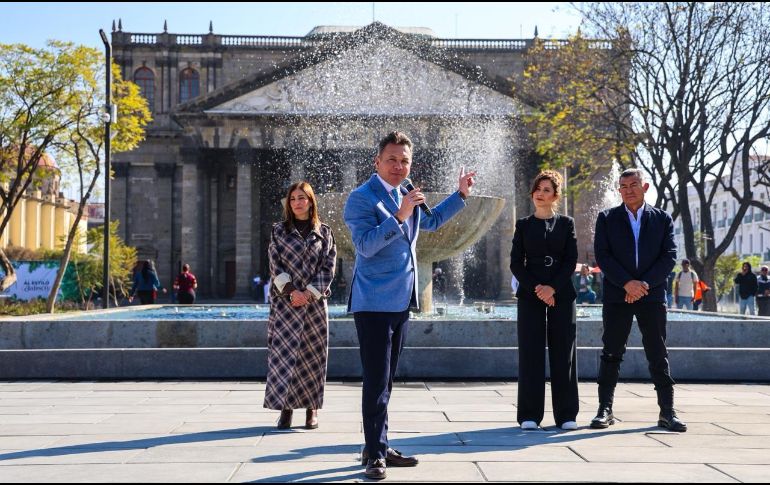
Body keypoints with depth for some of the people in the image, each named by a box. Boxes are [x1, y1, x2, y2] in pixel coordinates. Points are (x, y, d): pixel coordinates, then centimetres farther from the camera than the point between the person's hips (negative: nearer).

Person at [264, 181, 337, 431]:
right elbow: (275, 265, 1)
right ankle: (285, 407, -6)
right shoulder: (278, 230, 8)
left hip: (315, 301, 0)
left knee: (313, 354, 3)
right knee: (283, 351, -8)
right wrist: (290, 291, -11)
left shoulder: (324, 232, 8)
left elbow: (328, 268, 1)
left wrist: (308, 293, -10)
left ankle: (311, 408, 12)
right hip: (284, 301, 0)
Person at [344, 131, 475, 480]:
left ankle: (379, 447, 23)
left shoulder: (407, 196, 13)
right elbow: (365, 245, -24)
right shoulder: (362, 198, -13)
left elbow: (431, 221, 30)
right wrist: (399, 216, -32)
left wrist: (461, 195, 25)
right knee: (376, 382, -8)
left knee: (385, 380, 14)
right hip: (374, 303, -8)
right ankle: (374, 454, -1)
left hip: (401, 301, 8)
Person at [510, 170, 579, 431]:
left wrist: (553, 287, -12)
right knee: (531, 352, -3)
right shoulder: (524, 225, 9)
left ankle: (566, 414, 4)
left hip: (561, 294, 0)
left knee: (563, 352, -1)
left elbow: (571, 260, 1)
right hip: (530, 294, 0)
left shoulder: (566, 223, 9)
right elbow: (516, 263, 3)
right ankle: (529, 415, 1)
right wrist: (535, 289, -9)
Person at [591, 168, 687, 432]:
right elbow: (602, 255, -3)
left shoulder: (662, 219, 9)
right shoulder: (607, 218, 7)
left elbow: (669, 256, 0)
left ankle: (667, 411, 7)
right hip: (617, 295, 0)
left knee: (658, 355, 2)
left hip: (652, 294, 1)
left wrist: (644, 284, -12)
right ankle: (605, 409, 7)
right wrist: (627, 283, -14)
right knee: (611, 354, 2)